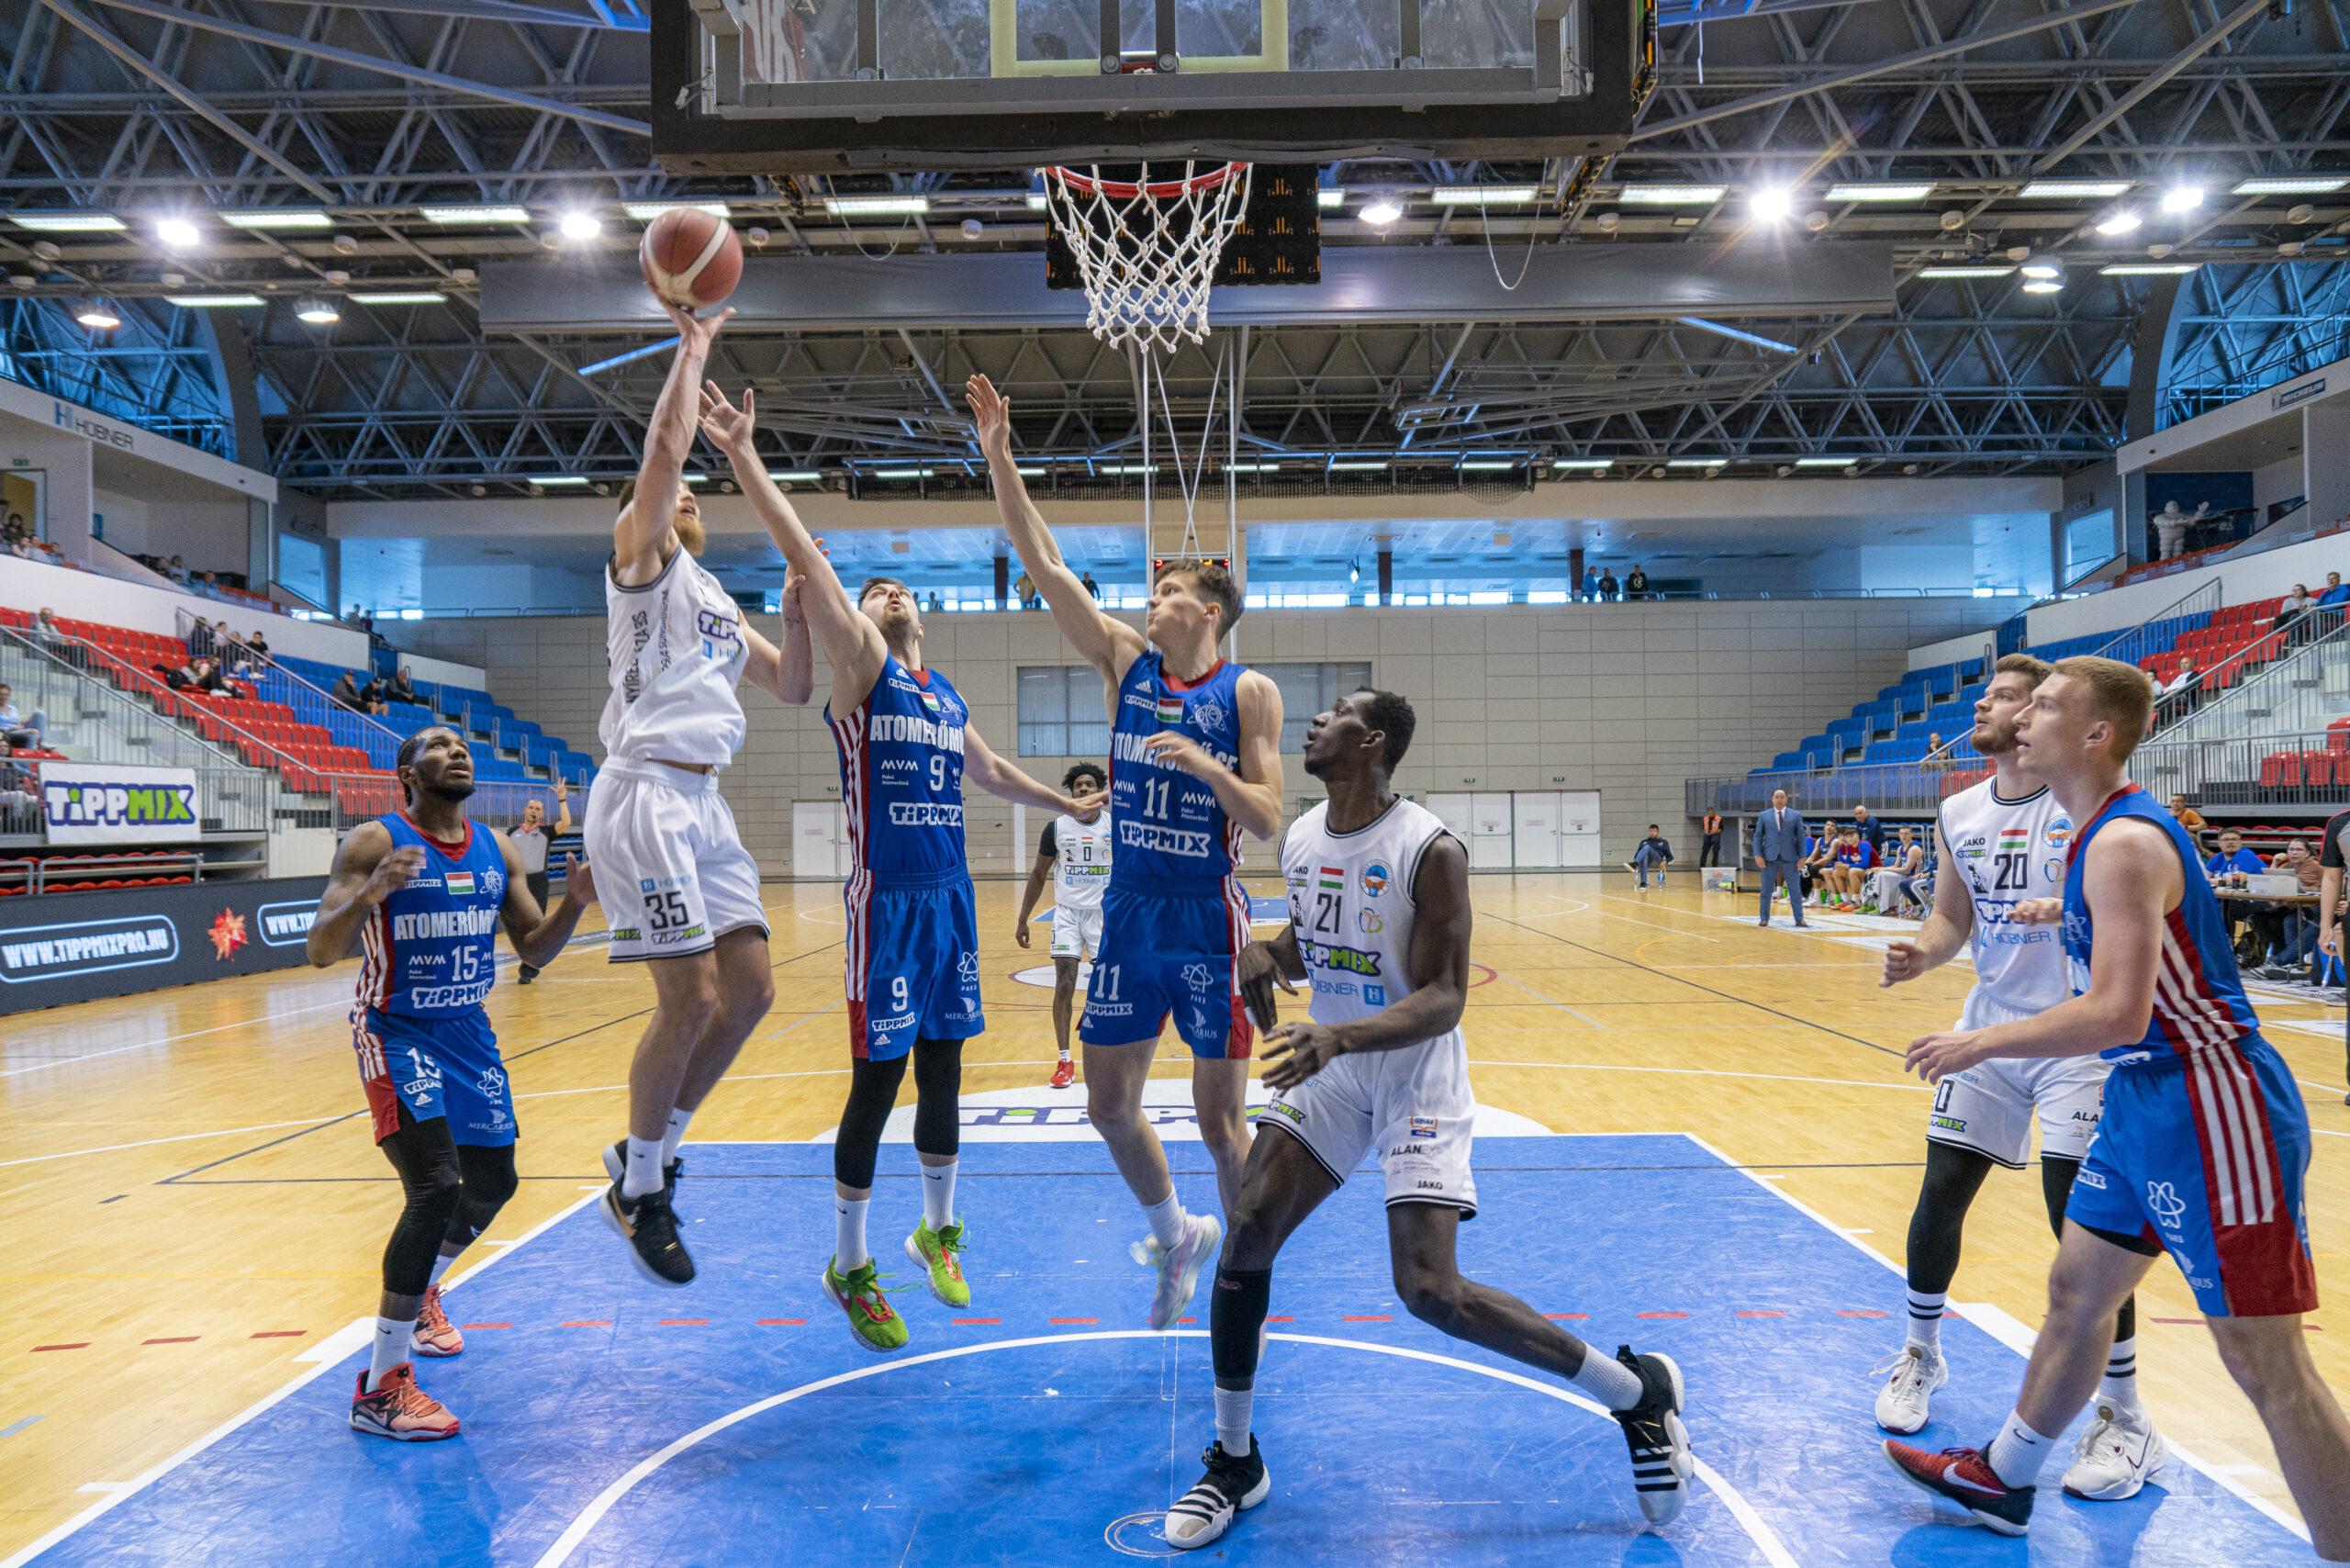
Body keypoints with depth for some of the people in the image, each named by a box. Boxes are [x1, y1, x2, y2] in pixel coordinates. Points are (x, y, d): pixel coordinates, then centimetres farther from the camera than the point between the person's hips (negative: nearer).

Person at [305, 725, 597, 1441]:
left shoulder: (496, 849, 5)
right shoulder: (374, 842, -12)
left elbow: (535, 948, 8)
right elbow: (320, 950, -19)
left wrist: (574, 900, -11)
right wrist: (372, 889, -37)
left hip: (470, 1032, 7)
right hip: (398, 1033, -7)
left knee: (492, 1183, 16)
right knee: (436, 1187, -21)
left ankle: (420, 1292, 48)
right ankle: (380, 1389, -10)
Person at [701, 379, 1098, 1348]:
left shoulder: (947, 695, 16)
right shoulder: (860, 668, -2)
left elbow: (987, 772, 33)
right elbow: (806, 560, -13)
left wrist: (1065, 803, 40)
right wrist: (745, 459, -22)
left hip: (951, 896, 6)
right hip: (887, 899, -6)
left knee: (943, 1068, 13)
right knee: (879, 1078, -2)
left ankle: (938, 1232, 31)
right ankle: (849, 1267, 12)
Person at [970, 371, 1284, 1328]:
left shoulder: (1248, 693, -5)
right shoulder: (1125, 663, 4)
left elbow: (1269, 824, -9)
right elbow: (1044, 564, -1)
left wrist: (1205, 765, -24)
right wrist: (999, 459, -6)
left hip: (1208, 918, -4)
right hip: (1128, 912, 4)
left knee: (1219, 1120, 3)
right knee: (1107, 1103, 10)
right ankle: (1175, 1232, 34)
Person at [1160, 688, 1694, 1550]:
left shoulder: (1430, 850, -21)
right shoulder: (1299, 837, 1)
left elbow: (1443, 1000, -23)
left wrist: (1338, 1037, -38)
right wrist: (1270, 953, -7)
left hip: (1416, 1075, -6)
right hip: (1328, 1065, 6)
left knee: (1430, 1291, -12)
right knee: (1246, 1237, -4)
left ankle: (1639, 1391, 10)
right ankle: (1234, 1460, 16)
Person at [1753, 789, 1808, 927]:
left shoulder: (1796, 815, 6)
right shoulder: (1764, 816, 7)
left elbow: (1800, 836, 3)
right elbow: (1758, 836, 5)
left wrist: (1802, 856, -4)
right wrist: (1758, 855, -6)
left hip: (1789, 857, 0)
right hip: (1769, 857, 0)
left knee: (1795, 890, 0)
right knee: (1766, 890, 5)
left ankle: (1799, 919, 5)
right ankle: (1764, 918, 13)